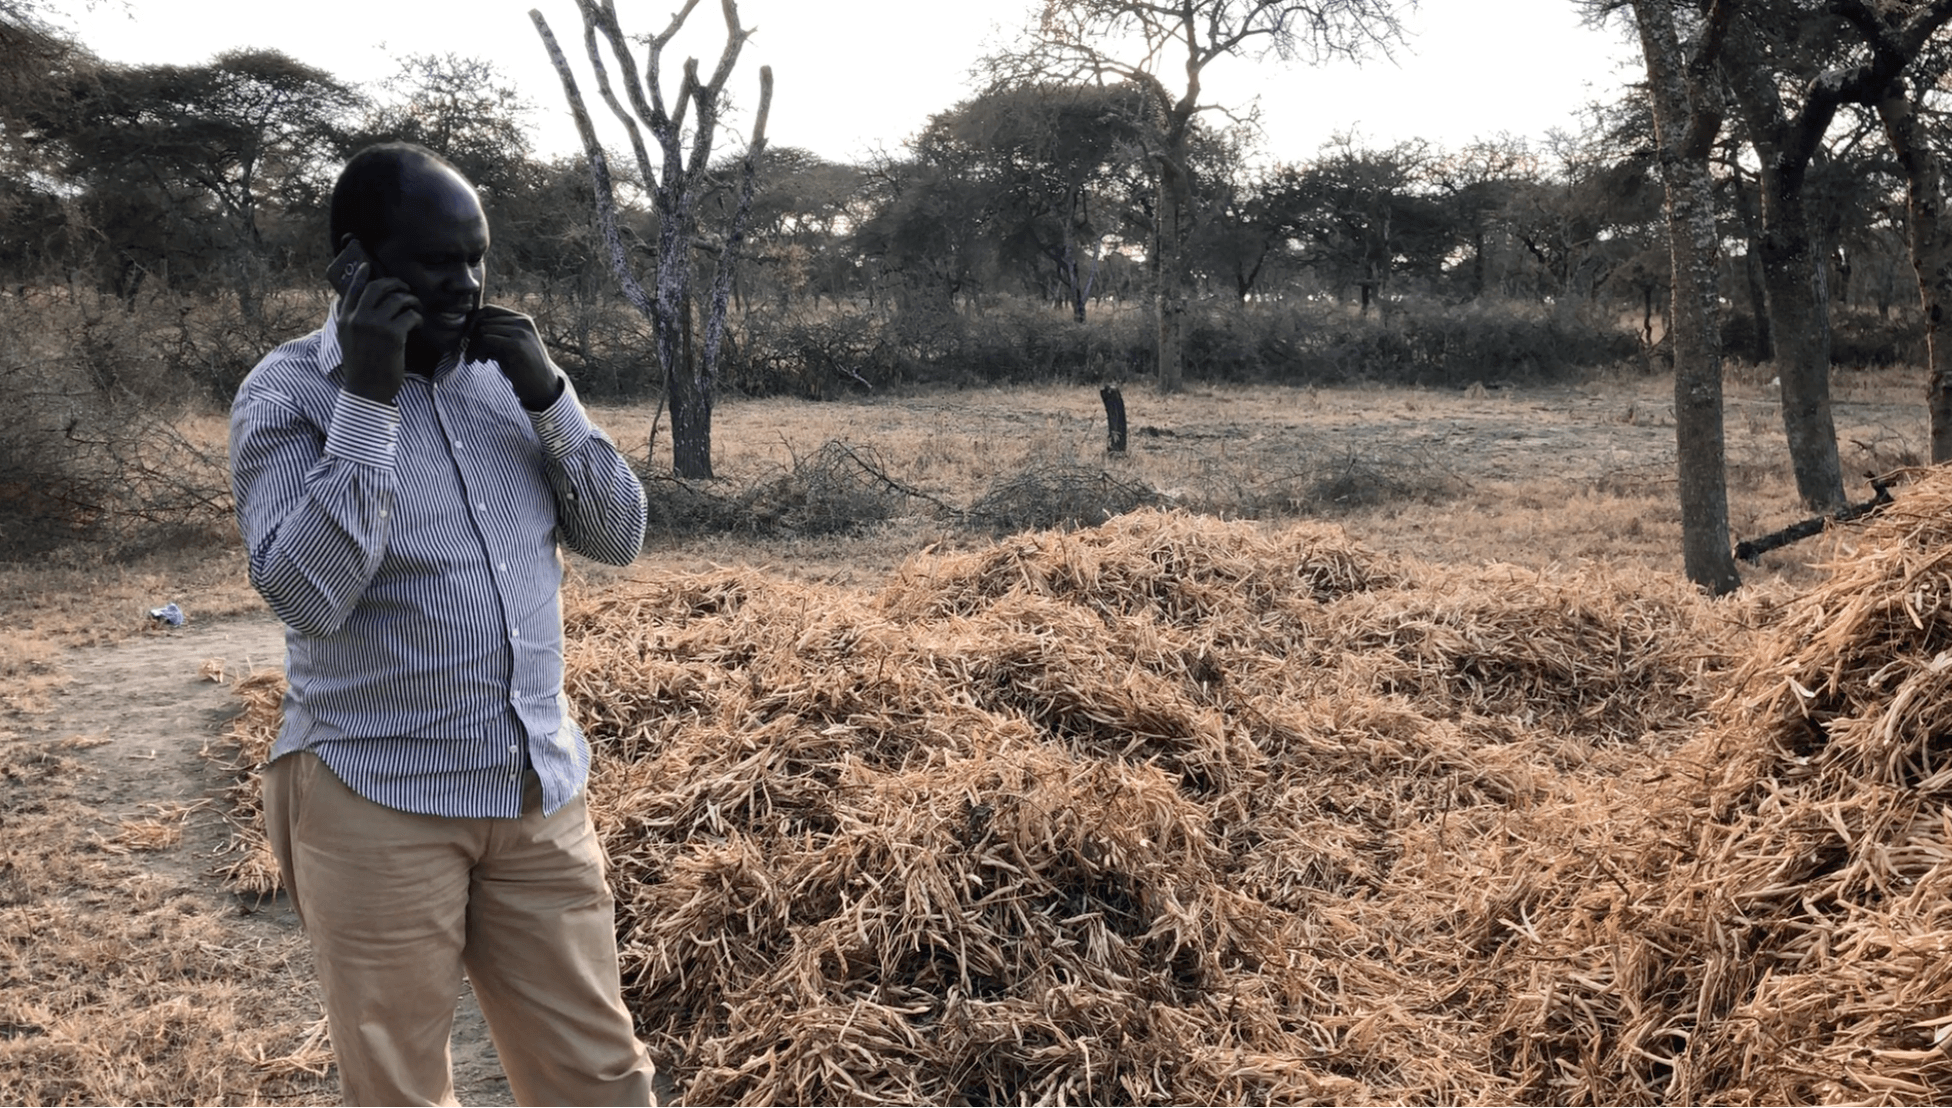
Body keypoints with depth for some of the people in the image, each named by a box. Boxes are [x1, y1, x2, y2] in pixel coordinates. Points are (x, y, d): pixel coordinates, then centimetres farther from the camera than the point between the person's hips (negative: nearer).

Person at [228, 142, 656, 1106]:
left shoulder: (505, 372, 5)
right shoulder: (287, 394, -7)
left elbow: (618, 539, 3)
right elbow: (307, 594, -20)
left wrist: (548, 396, -10)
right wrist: (369, 398, -21)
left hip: (539, 790, 4)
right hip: (379, 806, -4)